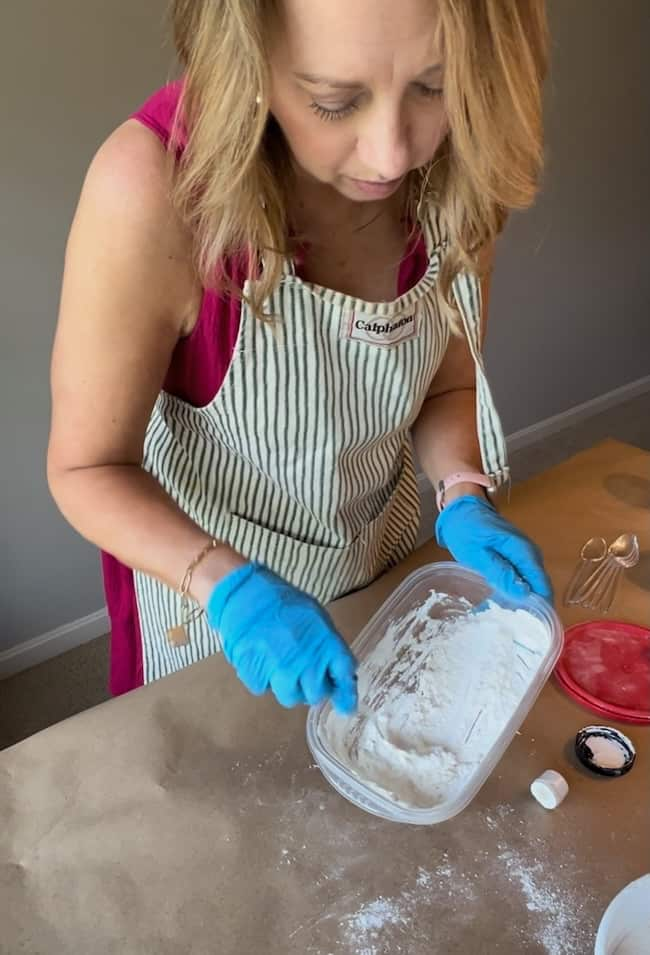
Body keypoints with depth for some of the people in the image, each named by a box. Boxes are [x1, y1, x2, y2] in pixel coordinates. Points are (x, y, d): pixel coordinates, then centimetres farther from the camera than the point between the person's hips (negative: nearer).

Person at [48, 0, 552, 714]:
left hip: (379, 555, 4)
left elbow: (447, 384, -5)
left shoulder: (460, 175, -19)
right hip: (194, 567, -3)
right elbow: (87, 469, -23)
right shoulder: (154, 189, -33)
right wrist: (230, 587, -37)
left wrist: (463, 501, -21)